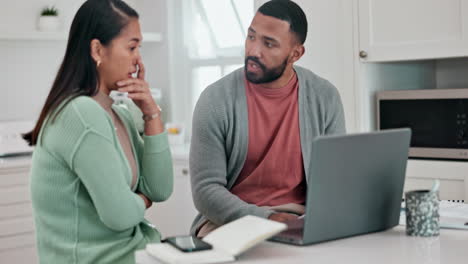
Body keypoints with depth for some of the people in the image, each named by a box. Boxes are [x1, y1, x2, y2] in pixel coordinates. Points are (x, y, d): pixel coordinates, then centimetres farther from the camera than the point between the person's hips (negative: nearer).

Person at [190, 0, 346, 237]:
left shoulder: (325, 99, -1)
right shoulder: (215, 99, -9)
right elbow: (206, 189, -11)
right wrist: (264, 218, -26)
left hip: (299, 219, 1)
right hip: (229, 219, -1)